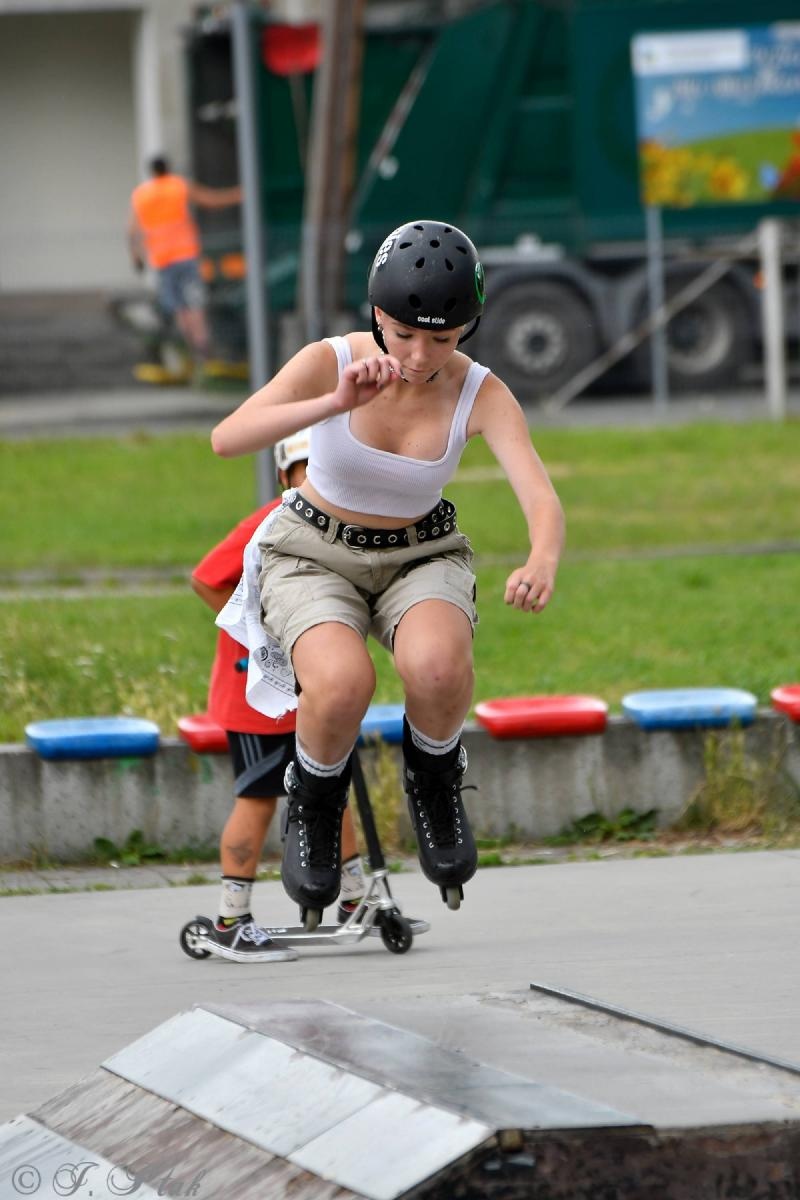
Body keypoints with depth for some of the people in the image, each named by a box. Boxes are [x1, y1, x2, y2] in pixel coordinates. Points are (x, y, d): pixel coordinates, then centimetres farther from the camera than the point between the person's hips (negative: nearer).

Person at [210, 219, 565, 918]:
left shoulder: (482, 395, -16)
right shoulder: (332, 362, -20)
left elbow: (542, 498, -30)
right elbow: (227, 439, -34)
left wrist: (542, 563, -53)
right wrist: (336, 403, -47)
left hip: (422, 558, 1)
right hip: (313, 555, -1)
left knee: (438, 666, -35)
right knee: (342, 684, -34)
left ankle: (435, 785, -2)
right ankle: (314, 805, -1)